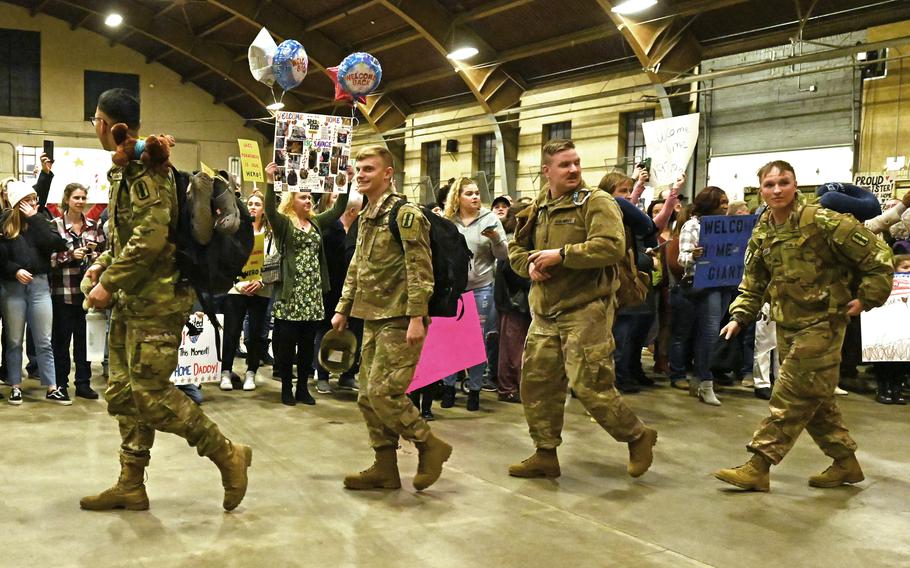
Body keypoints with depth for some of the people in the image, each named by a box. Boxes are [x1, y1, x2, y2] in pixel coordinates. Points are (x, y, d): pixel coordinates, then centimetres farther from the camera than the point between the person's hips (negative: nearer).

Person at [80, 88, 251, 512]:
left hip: (156, 298, -10)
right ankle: (131, 485, 20)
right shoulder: (125, 170, 17)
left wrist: (109, 284, -17)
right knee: (123, 393, 11)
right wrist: (103, 264, 9)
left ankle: (228, 455, 3)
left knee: (150, 394, -9)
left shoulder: (145, 168, -14)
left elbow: (151, 237, -23)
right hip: (131, 301, 10)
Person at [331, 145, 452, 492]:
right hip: (372, 319, 9)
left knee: (383, 393, -13)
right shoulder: (365, 217, 16)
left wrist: (416, 317, -22)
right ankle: (385, 468, 18)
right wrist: (342, 309, 21)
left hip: (398, 320, -9)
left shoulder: (405, 214, -11)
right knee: (367, 397, 9)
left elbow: (420, 270, -16)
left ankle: (430, 445, 6)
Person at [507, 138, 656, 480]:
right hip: (545, 311, 7)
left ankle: (638, 436, 15)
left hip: (585, 309, -7)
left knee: (589, 384, -8)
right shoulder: (537, 209, 14)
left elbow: (612, 246, -21)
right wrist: (530, 264, -1)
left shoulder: (596, 202, -7)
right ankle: (545, 454, 23)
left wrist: (561, 254, -19)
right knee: (536, 382, 9)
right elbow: (516, 249, 23)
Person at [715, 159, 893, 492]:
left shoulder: (823, 222, -16)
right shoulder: (762, 233, 4)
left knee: (792, 396, -8)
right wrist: (739, 317, -1)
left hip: (821, 323, -7)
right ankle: (845, 461, 27)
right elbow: (752, 283, 11)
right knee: (814, 396, 13)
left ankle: (759, 466, -5)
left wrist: (866, 299, -11)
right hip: (786, 324, 7)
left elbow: (878, 258, -12)